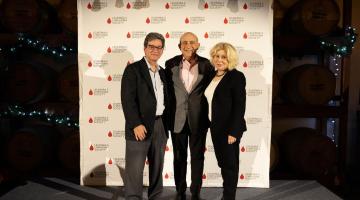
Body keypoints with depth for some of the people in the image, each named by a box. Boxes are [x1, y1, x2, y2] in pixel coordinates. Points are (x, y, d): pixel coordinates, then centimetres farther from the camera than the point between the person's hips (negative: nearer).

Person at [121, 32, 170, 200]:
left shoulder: (163, 72, 15)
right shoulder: (133, 69, -4)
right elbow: (127, 99, -13)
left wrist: (166, 126, 10)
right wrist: (136, 124, -20)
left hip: (160, 125, 6)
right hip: (140, 125, -6)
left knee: (157, 166, 15)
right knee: (135, 169, -3)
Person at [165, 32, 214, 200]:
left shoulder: (206, 65, -2)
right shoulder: (171, 64, -1)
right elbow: (166, 90, 4)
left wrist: (210, 113, 0)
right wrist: (167, 115, 0)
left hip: (199, 119, 0)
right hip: (177, 119, 1)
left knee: (197, 157, 10)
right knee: (179, 157, 12)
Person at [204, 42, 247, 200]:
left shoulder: (237, 76, -10)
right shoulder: (212, 76, 10)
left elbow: (240, 106, -15)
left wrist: (233, 131, -19)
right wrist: (211, 124, 9)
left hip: (229, 128, -7)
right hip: (215, 127, 7)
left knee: (230, 164, 6)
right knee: (223, 163, 16)